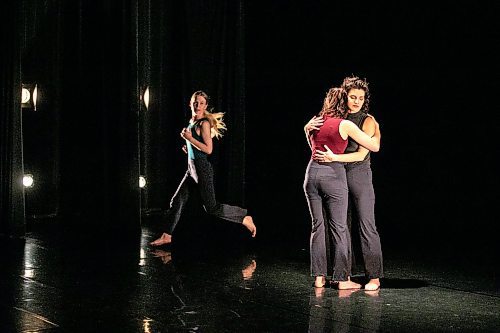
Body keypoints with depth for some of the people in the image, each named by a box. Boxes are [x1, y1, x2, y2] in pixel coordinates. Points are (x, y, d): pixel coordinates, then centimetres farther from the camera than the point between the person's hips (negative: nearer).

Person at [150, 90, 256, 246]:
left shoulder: (204, 123, -13)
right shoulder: (192, 122, 13)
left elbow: (208, 149, -19)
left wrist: (189, 138, -19)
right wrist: (188, 148, 13)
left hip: (202, 168, -9)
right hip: (192, 168, 9)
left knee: (211, 207, -5)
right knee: (177, 201, 9)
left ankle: (245, 217, 8)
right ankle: (166, 236, 15)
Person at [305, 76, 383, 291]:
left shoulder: (367, 121, -6)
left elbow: (361, 154, -14)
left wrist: (334, 158, -25)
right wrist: (308, 129, -7)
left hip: (359, 175, -4)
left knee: (366, 225, -6)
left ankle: (374, 276, -3)